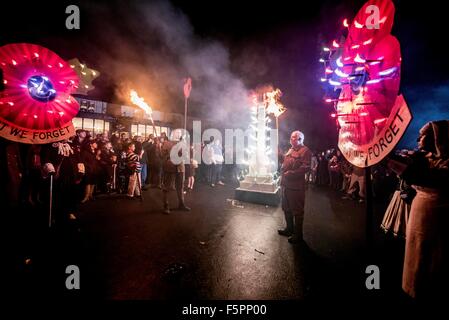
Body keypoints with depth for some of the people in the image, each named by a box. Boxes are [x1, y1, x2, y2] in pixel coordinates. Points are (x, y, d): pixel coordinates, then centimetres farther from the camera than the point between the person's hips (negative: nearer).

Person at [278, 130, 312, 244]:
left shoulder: (305, 151, -10)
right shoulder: (290, 150, 18)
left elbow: (305, 167, -21)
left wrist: (291, 173, -23)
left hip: (296, 186, -9)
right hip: (286, 184, 9)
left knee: (297, 211, 2)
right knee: (286, 208, 19)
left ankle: (298, 235, 17)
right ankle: (289, 229, 37)